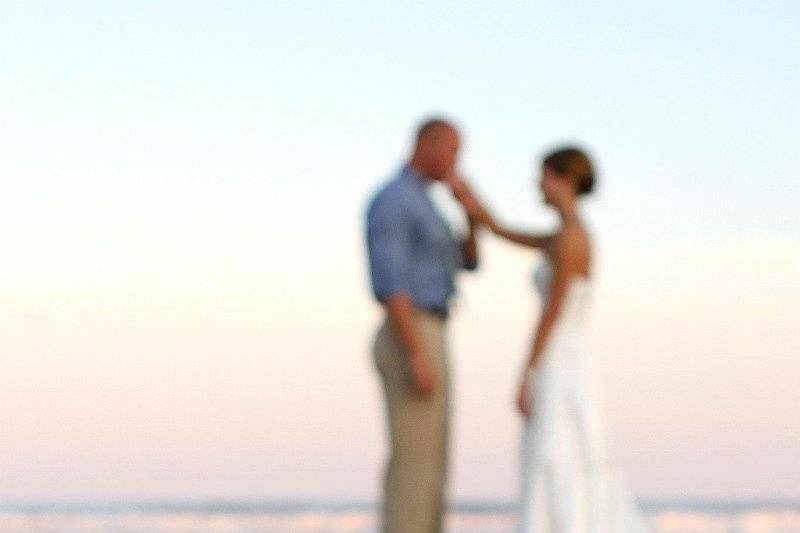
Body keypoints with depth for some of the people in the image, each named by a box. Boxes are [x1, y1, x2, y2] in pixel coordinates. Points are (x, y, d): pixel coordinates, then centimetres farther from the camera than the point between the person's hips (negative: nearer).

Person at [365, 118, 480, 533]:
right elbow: (391, 283, -22)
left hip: (422, 348, 11)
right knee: (414, 462, -10)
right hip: (411, 347, -11)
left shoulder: (416, 206, 21)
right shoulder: (391, 202, -14)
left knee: (426, 464, 9)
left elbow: (468, 263, 23)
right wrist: (419, 357, -25)